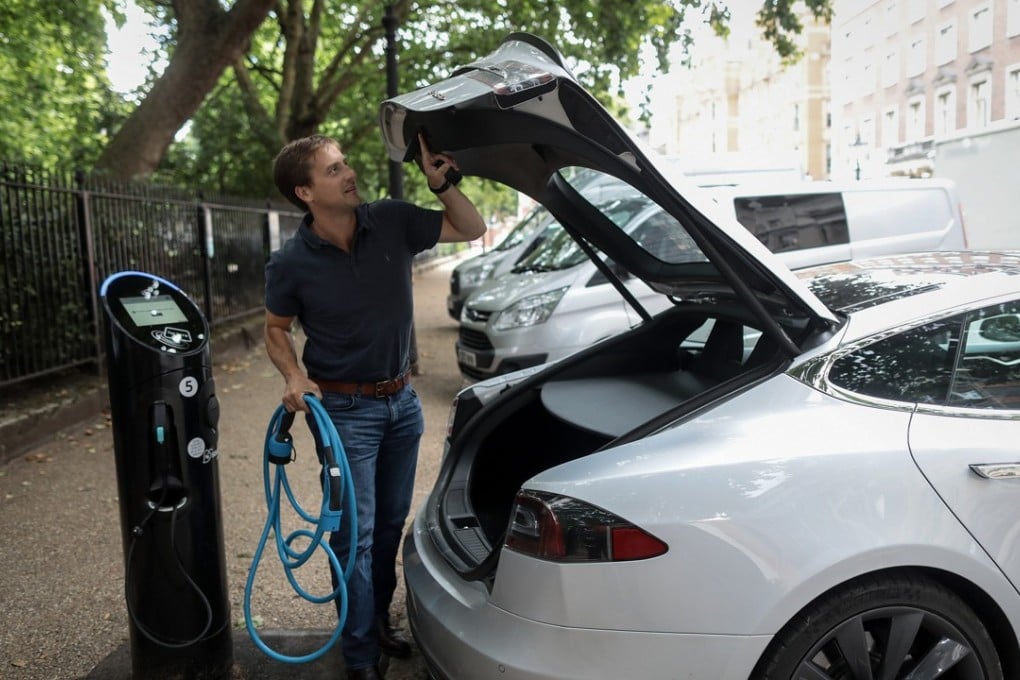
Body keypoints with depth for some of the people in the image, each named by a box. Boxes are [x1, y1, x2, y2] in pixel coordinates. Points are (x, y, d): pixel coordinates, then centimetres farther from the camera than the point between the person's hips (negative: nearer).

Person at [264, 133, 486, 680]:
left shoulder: (392, 221, -8)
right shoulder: (291, 264, -14)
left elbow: (471, 229, 0)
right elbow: (276, 330, 2)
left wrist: (440, 183, -16)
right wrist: (295, 377, -16)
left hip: (402, 400, 4)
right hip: (346, 410, -4)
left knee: (391, 523, 18)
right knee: (356, 534, 2)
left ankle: (379, 620, 40)